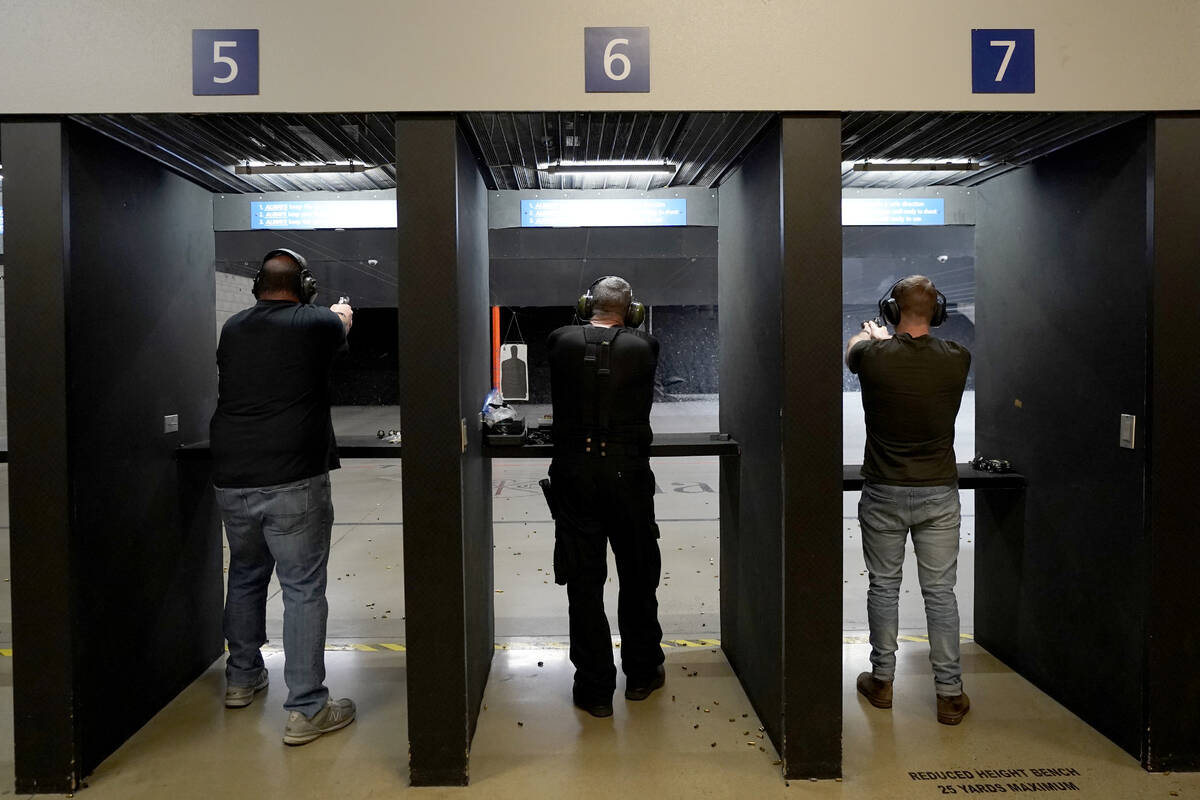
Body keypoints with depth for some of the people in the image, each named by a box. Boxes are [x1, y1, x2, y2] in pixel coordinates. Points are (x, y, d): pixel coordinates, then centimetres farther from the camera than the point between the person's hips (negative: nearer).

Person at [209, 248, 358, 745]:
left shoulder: (232, 329, 7)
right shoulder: (316, 324, -4)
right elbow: (342, 325, 19)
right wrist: (341, 312, 44)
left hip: (231, 480, 6)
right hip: (293, 481, -5)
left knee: (245, 575, 23)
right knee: (304, 589, 0)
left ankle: (242, 677, 39)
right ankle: (306, 709, 3)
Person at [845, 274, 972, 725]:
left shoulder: (873, 357, -12)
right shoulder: (957, 360, -7)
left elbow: (853, 349, 13)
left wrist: (872, 335, 36)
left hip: (884, 494, -1)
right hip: (939, 494, 1)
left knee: (883, 587, 12)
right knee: (940, 591, 8)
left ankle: (881, 680, 23)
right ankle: (949, 693, 14)